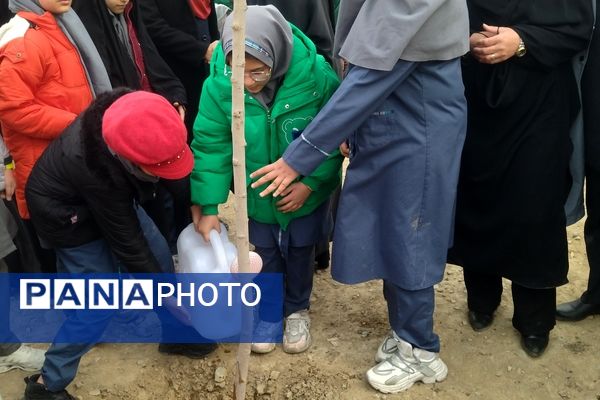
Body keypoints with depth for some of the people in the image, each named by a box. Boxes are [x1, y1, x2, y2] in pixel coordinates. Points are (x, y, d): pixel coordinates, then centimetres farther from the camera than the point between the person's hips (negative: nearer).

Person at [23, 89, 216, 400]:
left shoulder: (137, 121, -29)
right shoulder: (96, 170, -41)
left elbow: (171, 152, -5)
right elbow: (126, 242, -28)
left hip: (111, 195, 7)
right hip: (66, 211, -6)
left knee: (158, 253, 7)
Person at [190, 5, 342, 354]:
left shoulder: (316, 75, -30)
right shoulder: (218, 84, -26)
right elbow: (211, 145, -18)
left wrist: (311, 183, -18)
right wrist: (209, 206, -19)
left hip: (307, 190, -1)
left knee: (299, 250, 16)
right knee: (265, 252, 16)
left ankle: (297, 309, 41)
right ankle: (269, 311, 40)